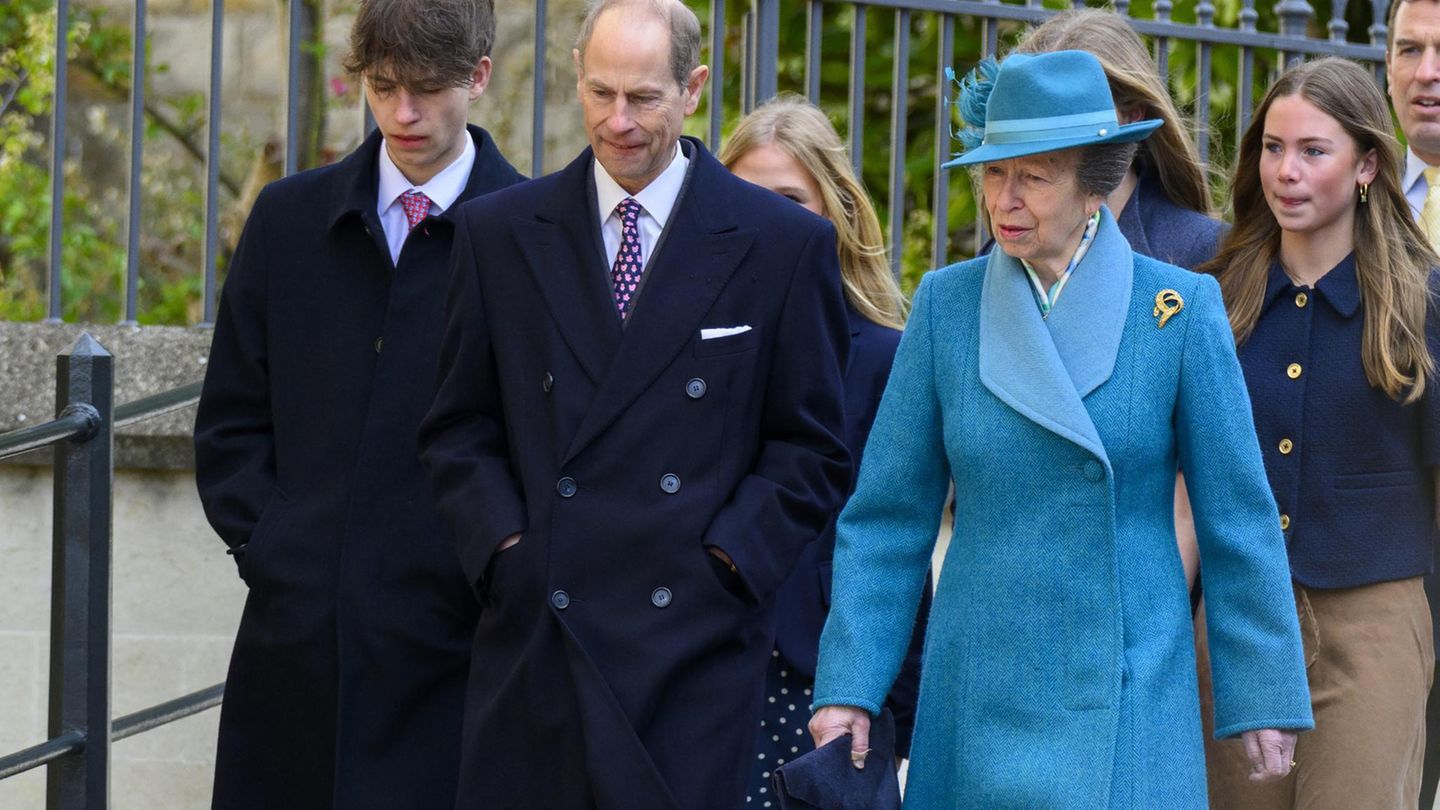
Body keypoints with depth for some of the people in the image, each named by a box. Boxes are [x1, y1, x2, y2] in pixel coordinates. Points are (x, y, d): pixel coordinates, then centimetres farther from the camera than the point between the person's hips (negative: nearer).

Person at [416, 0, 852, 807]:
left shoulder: (785, 244, 4)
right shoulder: (500, 232, 10)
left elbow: (813, 450, 5)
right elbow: (460, 430, 13)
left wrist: (727, 559, -6)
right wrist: (503, 544, -2)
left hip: (694, 646, -2)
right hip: (537, 631, 2)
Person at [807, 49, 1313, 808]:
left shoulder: (1180, 310, -3)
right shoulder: (947, 304, 2)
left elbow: (1238, 520, 1)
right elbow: (886, 516, 4)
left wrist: (1263, 699, 0)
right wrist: (848, 685, -3)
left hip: (1128, 699, -2)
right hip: (976, 694, 2)